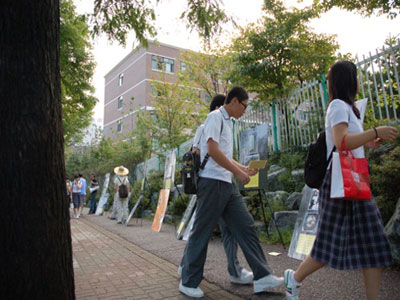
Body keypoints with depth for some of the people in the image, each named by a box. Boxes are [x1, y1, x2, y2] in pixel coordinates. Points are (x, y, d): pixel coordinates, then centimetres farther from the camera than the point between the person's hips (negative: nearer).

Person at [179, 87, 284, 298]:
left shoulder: (227, 121, 21)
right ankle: (188, 282, 14)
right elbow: (213, 150, -18)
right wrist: (238, 172, -14)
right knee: (201, 233, 0)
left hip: (227, 184, 9)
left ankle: (262, 277, 12)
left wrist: (243, 169, 22)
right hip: (213, 183, -9)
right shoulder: (215, 116, -7)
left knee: (245, 227, 6)